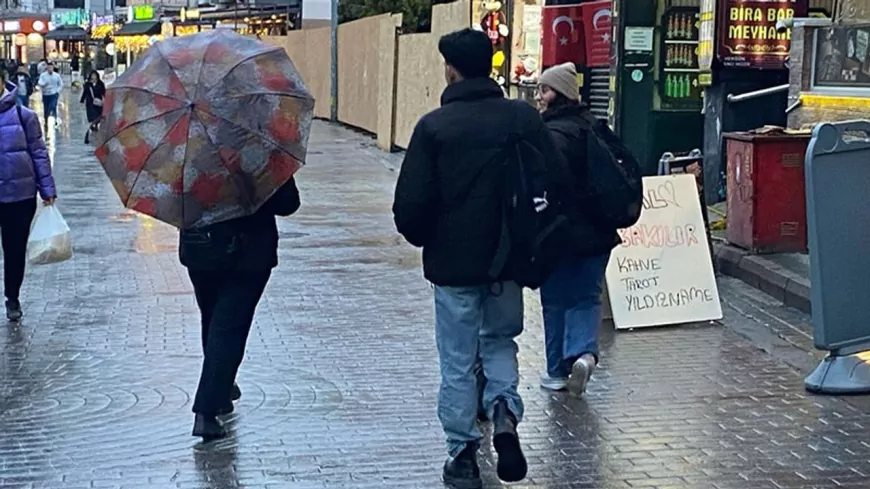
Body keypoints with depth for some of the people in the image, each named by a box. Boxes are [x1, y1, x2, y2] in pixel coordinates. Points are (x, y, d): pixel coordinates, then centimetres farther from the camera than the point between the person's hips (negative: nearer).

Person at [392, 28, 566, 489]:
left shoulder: (434, 126, -12)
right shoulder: (525, 117, -4)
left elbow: (411, 203, -13)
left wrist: (424, 240, 8)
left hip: (454, 261, -3)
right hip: (509, 258, 3)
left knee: (458, 360, 9)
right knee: (500, 339, 23)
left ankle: (463, 452, 14)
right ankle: (505, 412, 1)